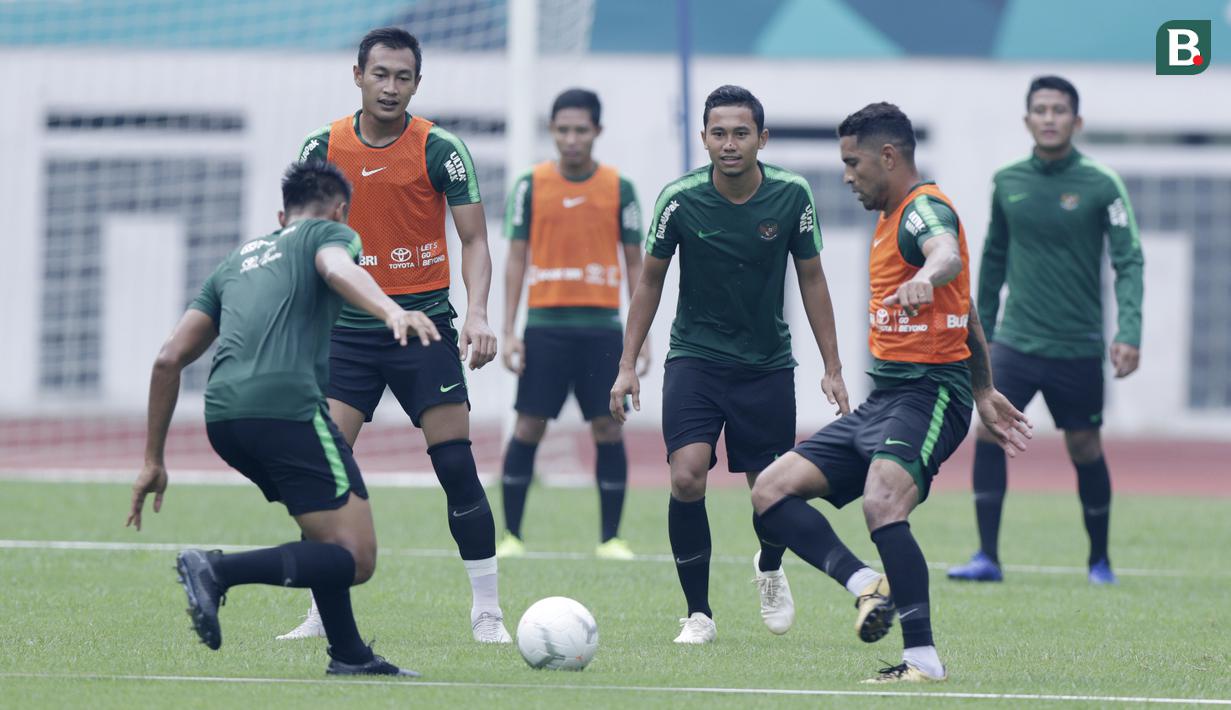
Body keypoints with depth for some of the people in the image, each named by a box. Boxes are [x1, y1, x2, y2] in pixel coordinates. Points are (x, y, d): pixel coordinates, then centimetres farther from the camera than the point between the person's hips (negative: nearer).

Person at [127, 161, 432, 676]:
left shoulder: (236, 261, 32)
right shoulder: (328, 233, 16)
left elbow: (168, 360, 26)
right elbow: (339, 269, -12)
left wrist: (153, 460, 31)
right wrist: (393, 312, -32)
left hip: (222, 418, 7)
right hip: (287, 406, -7)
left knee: (327, 532, 27)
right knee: (355, 559, -7)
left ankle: (349, 655, 21)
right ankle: (218, 571, -22)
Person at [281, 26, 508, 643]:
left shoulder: (440, 150, -6)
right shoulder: (322, 150, 1)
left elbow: (474, 240, -5)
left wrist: (478, 313, -20)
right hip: (349, 330, 2)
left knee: (456, 465, -8)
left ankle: (487, 611, 1)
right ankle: (325, 613, 3)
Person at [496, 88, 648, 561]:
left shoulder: (619, 188, 4)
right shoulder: (530, 186, 3)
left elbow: (635, 263, 8)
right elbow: (516, 259, 5)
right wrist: (509, 331, -1)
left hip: (602, 326, 1)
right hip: (545, 324, 0)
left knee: (609, 429, -2)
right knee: (529, 427, -3)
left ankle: (610, 537, 6)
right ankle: (511, 535, 4)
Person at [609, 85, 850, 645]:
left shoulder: (791, 195, -9)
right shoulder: (680, 199, -12)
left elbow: (811, 278, 3)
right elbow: (651, 278, 2)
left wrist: (832, 368, 2)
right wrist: (628, 365, -1)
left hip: (768, 364, 1)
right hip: (695, 358, -1)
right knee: (686, 477, -20)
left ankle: (770, 569, 38)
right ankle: (698, 614, -5)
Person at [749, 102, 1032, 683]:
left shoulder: (925, 209, -11)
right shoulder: (895, 217, 20)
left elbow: (949, 255, -36)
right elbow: (966, 314, 29)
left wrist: (925, 277, -59)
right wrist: (984, 392, 35)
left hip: (928, 391, -11)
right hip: (883, 397, 11)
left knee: (883, 506, -32)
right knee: (772, 492, 1)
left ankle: (922, 659, -29)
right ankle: (866, 584, -16)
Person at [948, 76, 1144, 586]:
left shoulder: (1101, 185, -7)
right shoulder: (1008, 182, 4)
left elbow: (1129, 261, -9)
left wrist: (1129, 333, -21)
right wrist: (983, 327, 17)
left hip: (1077, 348, -2)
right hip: (1015, 342, 2)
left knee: (1085, 449, 5)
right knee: (988, 433, -12)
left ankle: (1100, 559, 23)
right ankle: (987, 557, -9)